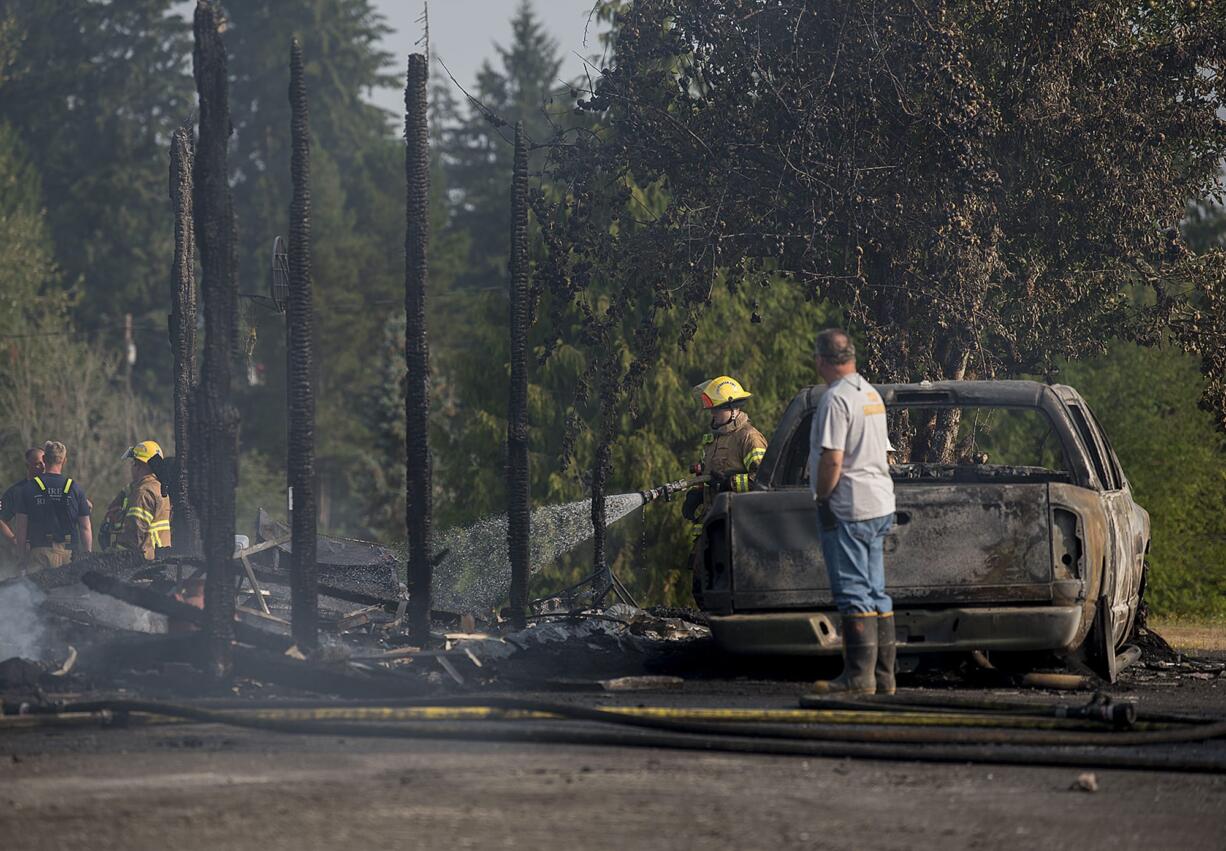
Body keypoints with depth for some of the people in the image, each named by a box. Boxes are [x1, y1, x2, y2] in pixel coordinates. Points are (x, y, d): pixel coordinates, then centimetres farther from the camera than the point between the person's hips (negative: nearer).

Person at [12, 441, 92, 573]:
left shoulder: (28, 488, 2)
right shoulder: (76, 488, 3)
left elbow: (21, 527, 2)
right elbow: (85, 528, 5)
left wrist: (22, 555, 8)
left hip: (38, 552, -1)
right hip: (68, 552, 1)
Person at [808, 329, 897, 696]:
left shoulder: (836, 399, -15)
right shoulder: (871, 394, 15)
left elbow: (832, 460, -22)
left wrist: (822, 498, -10)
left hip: (849, 509, -9)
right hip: (880, 505, 9)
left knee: (853, 593, -8)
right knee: (875, 593, 12)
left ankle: (859, 676, -9)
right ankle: (883, 677, 14)